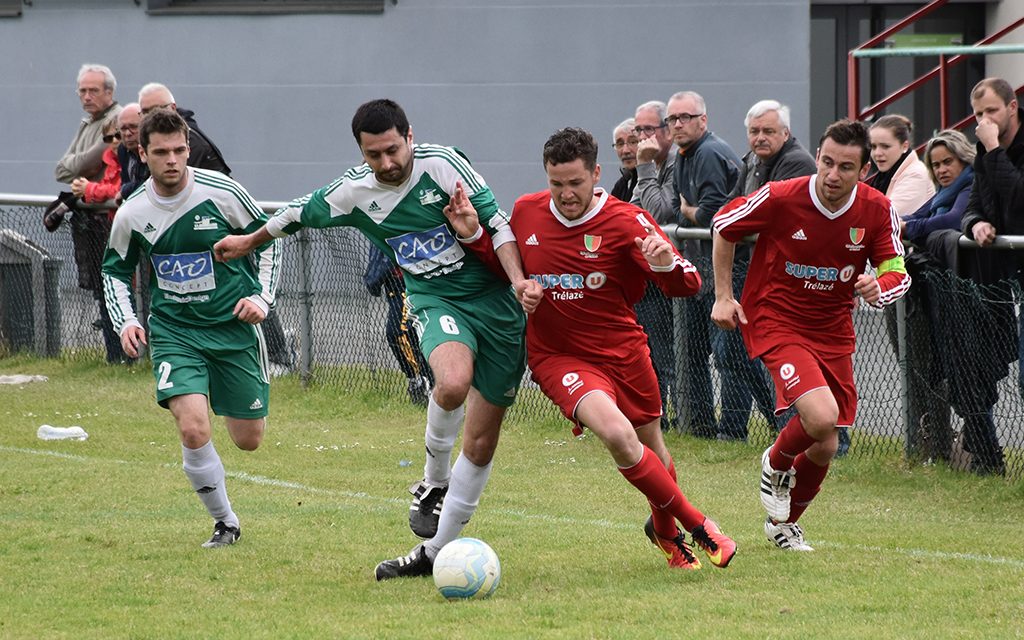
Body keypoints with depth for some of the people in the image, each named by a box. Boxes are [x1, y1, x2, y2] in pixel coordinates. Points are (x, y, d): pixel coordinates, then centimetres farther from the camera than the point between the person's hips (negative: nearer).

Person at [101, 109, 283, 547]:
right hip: (173, 331, 0)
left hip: (234, 327, 0)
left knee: (249, 440, 7)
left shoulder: (221, 192, -11)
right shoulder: (132, 214, -6)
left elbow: (268, 240, 3)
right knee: (194, 430, -22)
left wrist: (261, 297, -7)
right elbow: (115, 270, 12)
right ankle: (225, 524, 0)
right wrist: (125, 321, -2)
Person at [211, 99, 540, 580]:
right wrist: (248, 242, 31)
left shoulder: (443, 164, -11)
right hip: (436, 301, 1)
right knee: (453, 382, -35)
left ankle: (437, 551, 14)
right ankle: (433, 484, -10)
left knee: (481, 444, 0)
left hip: (496, 302, -1)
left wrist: (520, 282, -20)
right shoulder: (354, 193, -1)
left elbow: (497, 224, -8)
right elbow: (302, 212, 18)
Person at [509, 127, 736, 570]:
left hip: (622, 349, 1)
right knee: (618, 435, -26)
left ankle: (664, 530, 48)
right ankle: (695, 524, -9)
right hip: (558, 356, -1)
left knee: (652, 451, 16)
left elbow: (688, 285, -18)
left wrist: (667, 264, -41)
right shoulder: (525, 213, -5)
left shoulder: (627, 222, -13)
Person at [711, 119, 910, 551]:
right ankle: (776, 463, 9)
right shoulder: (780, 198, -18)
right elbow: (723, 226, -1)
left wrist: (878, 286, -26)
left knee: (825, 448, 8)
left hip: (833, 331, 4)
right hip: (775, 320, -4)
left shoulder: (877, 211, -10)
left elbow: (897, 272, -2)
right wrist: (723, 297, -1)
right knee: (821, 417, -26)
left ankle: (783, 523, 37)